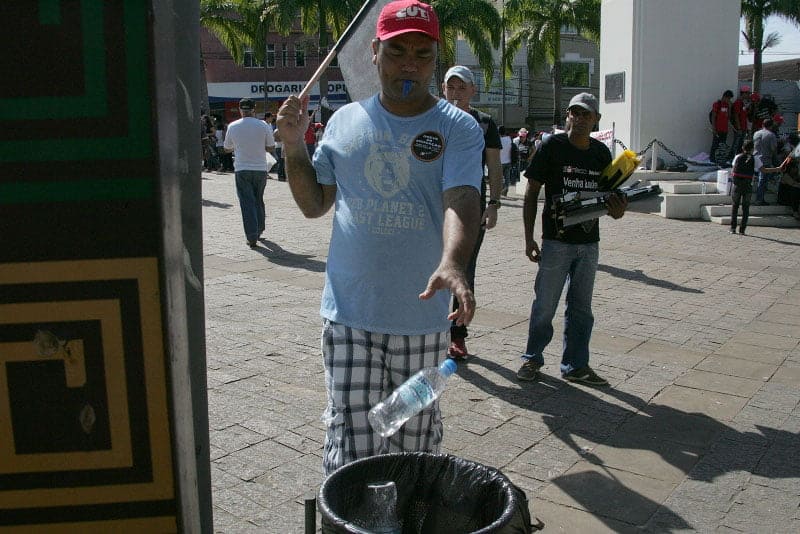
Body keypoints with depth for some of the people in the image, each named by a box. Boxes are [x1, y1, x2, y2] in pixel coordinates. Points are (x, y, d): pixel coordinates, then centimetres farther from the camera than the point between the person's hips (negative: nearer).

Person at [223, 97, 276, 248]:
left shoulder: (232, 126, -3)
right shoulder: (263, 125, -4)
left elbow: (227, 148, 9)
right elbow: (271, 148, 0)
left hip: (242, 170, -1)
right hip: (260, 169, 1)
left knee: (247, 203, 0)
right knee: (258, 200, 19)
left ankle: (252, 237, -8)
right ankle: (259, 230, 32)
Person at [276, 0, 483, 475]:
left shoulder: (458, 128, -3)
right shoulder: (345, 121, 7)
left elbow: (462, 200, -20)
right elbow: (314, 204, 12)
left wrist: (452, 263, -39)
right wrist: (294, 145, -4)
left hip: (423, 316, -1)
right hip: (349, 313, 1)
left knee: (416, 437, 15)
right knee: (350, 442, 2)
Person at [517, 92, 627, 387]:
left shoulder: (601, 153, 8)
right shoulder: (551, 146, -6)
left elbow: (609, 195, 18)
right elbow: (531, 193, -5)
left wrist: (617, 208, -7)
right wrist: (529, 238, -10)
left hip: (589, 242, 5)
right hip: (556, 240, -4)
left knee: (581, 307, 12)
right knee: (545, 305, 2)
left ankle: (575, 365, 23)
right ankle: (532, 359, 20)